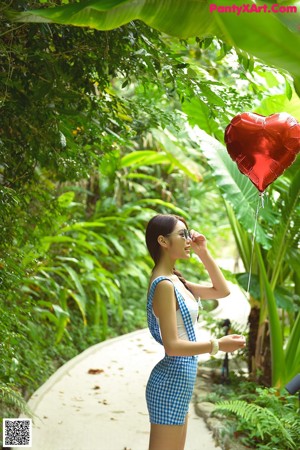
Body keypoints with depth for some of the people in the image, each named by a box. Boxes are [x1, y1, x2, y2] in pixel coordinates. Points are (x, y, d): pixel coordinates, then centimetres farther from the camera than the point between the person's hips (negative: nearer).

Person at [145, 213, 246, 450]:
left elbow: (222, 290, 17)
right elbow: (172, 345, -22)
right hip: (171, 382, -10)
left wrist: (204, 253, 9)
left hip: (179, 382, 10)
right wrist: (217, 345, -22)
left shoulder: (176, 280, 10)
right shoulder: (164, 285, -18)